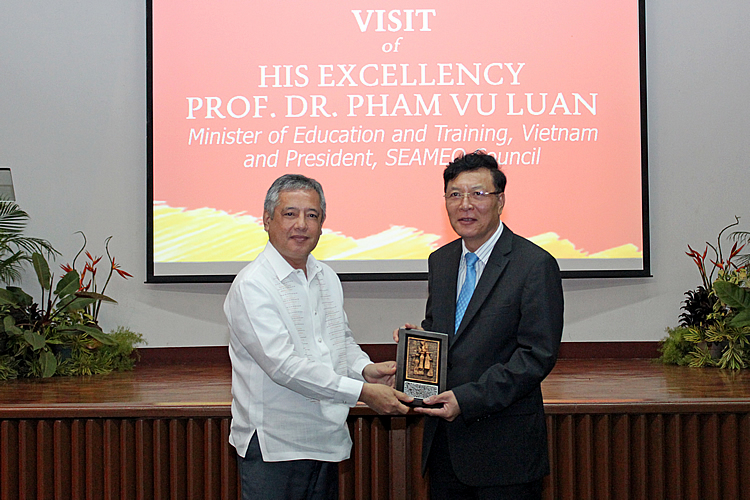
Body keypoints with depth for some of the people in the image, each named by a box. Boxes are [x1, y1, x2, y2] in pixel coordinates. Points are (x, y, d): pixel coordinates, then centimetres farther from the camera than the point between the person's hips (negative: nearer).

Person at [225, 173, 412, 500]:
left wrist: (365, 369, 0)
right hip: (274, 448, -7)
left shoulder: (328, 279, 12)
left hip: (327, 443, 7)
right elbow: (283, 365, -22)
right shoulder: (252, 286, -14)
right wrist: (363, 391, -24)